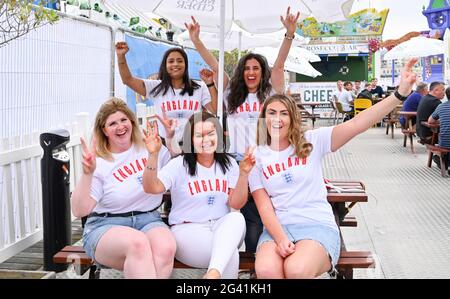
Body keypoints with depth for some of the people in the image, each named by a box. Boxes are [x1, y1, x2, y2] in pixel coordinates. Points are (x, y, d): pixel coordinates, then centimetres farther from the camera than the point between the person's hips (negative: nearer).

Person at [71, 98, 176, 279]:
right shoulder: (98, 164, 0)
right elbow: (79, 211, -8)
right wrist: (87, 174, -21)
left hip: (148, 220, 3)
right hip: (106, 226, -2)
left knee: (166, 248, -35)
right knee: (138, 243, -39)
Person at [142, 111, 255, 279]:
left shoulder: (228, 164, 7)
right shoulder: (179, 165, -1)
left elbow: (236, 204, -1)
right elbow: (151, 188, -17)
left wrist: (243, 174, -15)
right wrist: (153, 155, -30)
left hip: (223, 229, 4)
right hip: (188, 230, -4)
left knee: (237, 218, -33)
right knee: (230, 256, -31)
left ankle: (214, 273, -39)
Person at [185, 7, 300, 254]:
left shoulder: (270, 93, 12)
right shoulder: (232, 94, 18)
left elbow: (279, 65, -1)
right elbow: (214, 66, 12)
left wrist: (289, 34, -14)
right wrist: (195, 40, 5)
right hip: (236, 161, 2)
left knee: (256, 219, -7)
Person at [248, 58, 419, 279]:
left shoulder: (311, 142, 5)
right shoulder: (257, 157, 8)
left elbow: (357, 124, -6)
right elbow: (264, 207, 1)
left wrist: (400, 93, -16)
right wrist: (280, 239, -18)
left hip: (317, 225, -1)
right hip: (277, 228, 1)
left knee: (296, 269, -34)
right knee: (265, 270, -33)